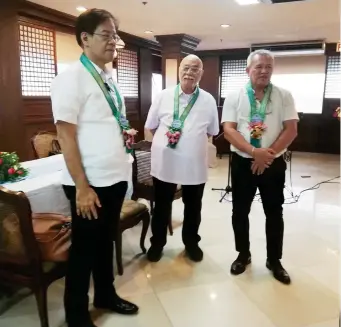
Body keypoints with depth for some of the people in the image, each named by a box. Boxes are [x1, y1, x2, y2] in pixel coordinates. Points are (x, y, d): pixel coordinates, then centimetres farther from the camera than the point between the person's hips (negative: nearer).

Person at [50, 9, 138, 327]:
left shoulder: (110, 79, 12)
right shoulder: (71, 77, -12)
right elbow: (66, 135, -18)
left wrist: (126, 134, 6)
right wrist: (82, 186, -20)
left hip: (116, 177, 8)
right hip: (90, 182, -7)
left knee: (106, 240, 21)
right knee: (85, 247, 8)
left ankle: (106, 294, 42)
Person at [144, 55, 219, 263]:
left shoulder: (209, 101, 0)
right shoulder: (163, 96, -2)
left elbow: (212, 132, 8)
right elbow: (151, 127, 6)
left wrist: (193, 142, 1)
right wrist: (166, 139, -1)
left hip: (194, 164, 1)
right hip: (165, 162, 0)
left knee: (193, 207, 16)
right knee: (162, 206, 13)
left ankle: (191, 242, 38)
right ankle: (157, 243, 34)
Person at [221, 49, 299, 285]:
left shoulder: (284, 96, 1)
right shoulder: (234, 97, -1)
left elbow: (291, 130, -5)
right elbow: (228, 130, -10)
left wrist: (268, 154, -15)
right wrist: (255, 152, -21)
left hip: (274, 164, 0)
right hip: (243, 163, 0)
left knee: (274, 213, 10)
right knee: (240, 212, 9)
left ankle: (274, 260, 28)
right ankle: (243, 255, 30)